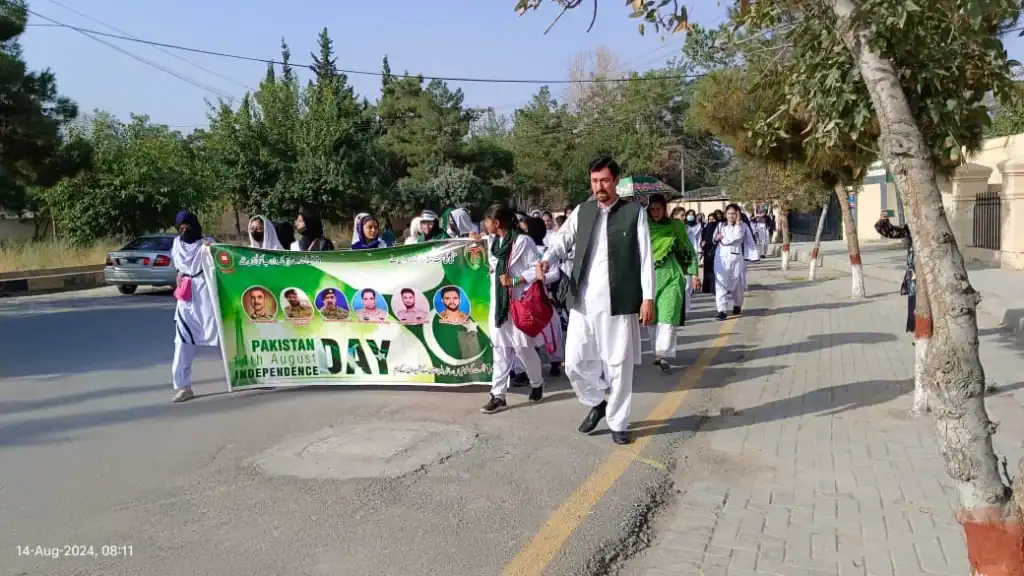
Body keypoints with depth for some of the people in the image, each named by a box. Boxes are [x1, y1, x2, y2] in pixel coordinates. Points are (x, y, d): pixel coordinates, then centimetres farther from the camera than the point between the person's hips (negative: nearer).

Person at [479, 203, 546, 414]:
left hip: (519, 302, -6)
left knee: (522, 347, 3)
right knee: (499, 349, 5)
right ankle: (498, 395, 6)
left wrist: (514, 281, -18)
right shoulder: (492, 241, 9)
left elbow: (537, 270, -15)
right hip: (498, 301, 6)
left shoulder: (523, 241, -12)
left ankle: (537, 383, 28)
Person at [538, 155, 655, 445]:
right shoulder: (582, 211, 9)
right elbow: (562, 240, 9)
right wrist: (547, 259, -13)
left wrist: (648, 298, -7)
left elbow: (646, 257, -2)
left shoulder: (635, 212, -1)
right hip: (582, 301, 3)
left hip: (619, 302, -3)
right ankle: (596, 402, 32)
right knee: (574, 362, 5)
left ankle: (618, 423, 23)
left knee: (619, 365, 5)